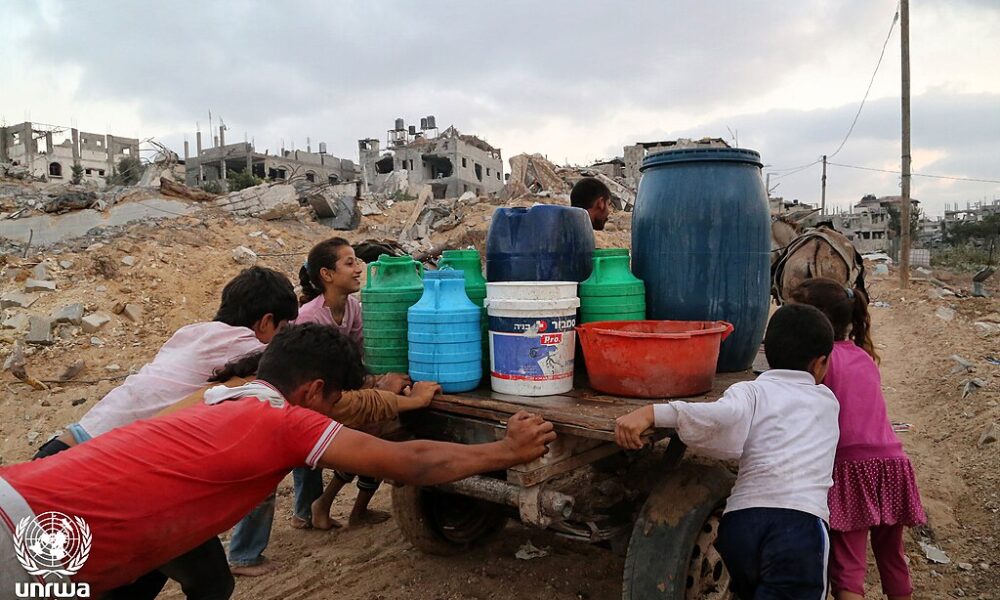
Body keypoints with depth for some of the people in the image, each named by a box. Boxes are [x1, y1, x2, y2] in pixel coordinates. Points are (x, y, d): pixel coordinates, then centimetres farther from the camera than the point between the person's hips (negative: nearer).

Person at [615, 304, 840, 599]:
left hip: (741, 520, 1)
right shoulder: (827, 401, 21)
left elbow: (723, 414, -13)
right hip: (800, 522, -1)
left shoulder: (751, 391, 10)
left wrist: (651, 413, -19)